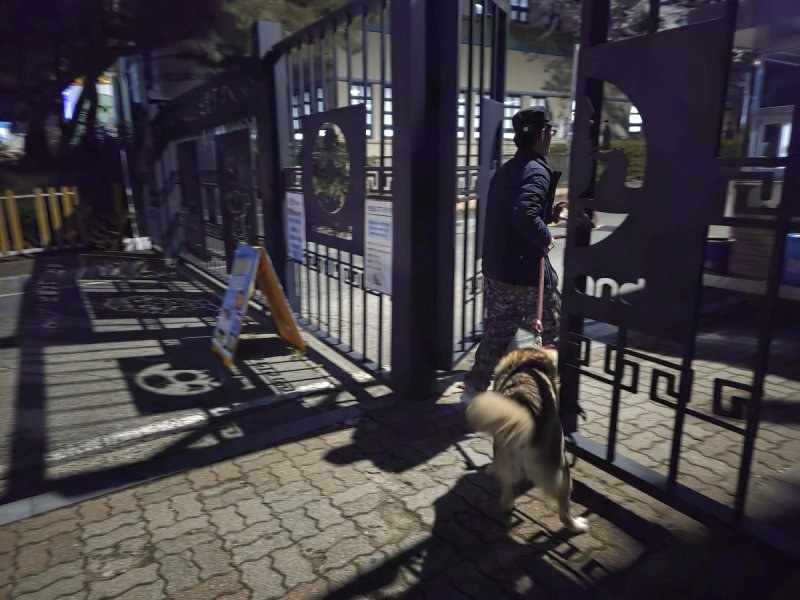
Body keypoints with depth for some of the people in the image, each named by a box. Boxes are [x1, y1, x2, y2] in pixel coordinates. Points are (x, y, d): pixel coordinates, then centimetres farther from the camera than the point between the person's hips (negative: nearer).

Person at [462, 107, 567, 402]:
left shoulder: (506, 170, 13)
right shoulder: (537, 171, -15)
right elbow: (524, 214, -33)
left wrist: (548, 214, 16)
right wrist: (546, 237, -17)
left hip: (496, 270, 8)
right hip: (527, 273, -8)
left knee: (497, 333, 17)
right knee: (555, 334, 10)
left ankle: (474, 388, 22)